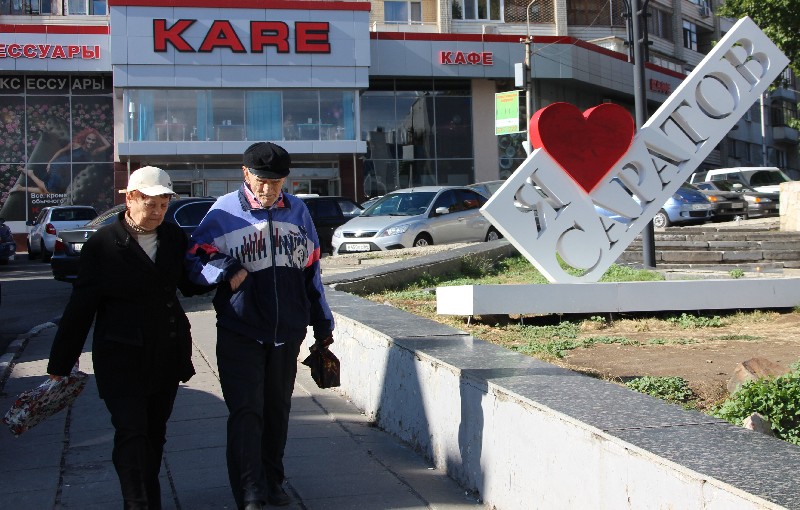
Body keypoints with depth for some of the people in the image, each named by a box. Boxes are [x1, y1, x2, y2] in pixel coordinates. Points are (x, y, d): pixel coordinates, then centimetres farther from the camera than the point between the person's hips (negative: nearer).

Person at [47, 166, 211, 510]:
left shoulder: (174, 237, 4)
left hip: (167, 353, 4)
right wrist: (59, 364, -4)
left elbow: (190, 285, 14)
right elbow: (80, 307, -6)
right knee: (131, 433, -11)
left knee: (155, 433, 13)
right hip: (120, 357, -4)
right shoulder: (104, 243, -8)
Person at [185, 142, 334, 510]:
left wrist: (323, 324, 18)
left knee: (277, 411, 13)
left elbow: (311, 269, 15)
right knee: (246, 412, -8)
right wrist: (224, 272, -24)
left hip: (287, 333, 4)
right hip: (240, 334, -4)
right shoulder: (224, 212, -4)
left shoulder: (297, 211, 8)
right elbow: (196, 261, -3)